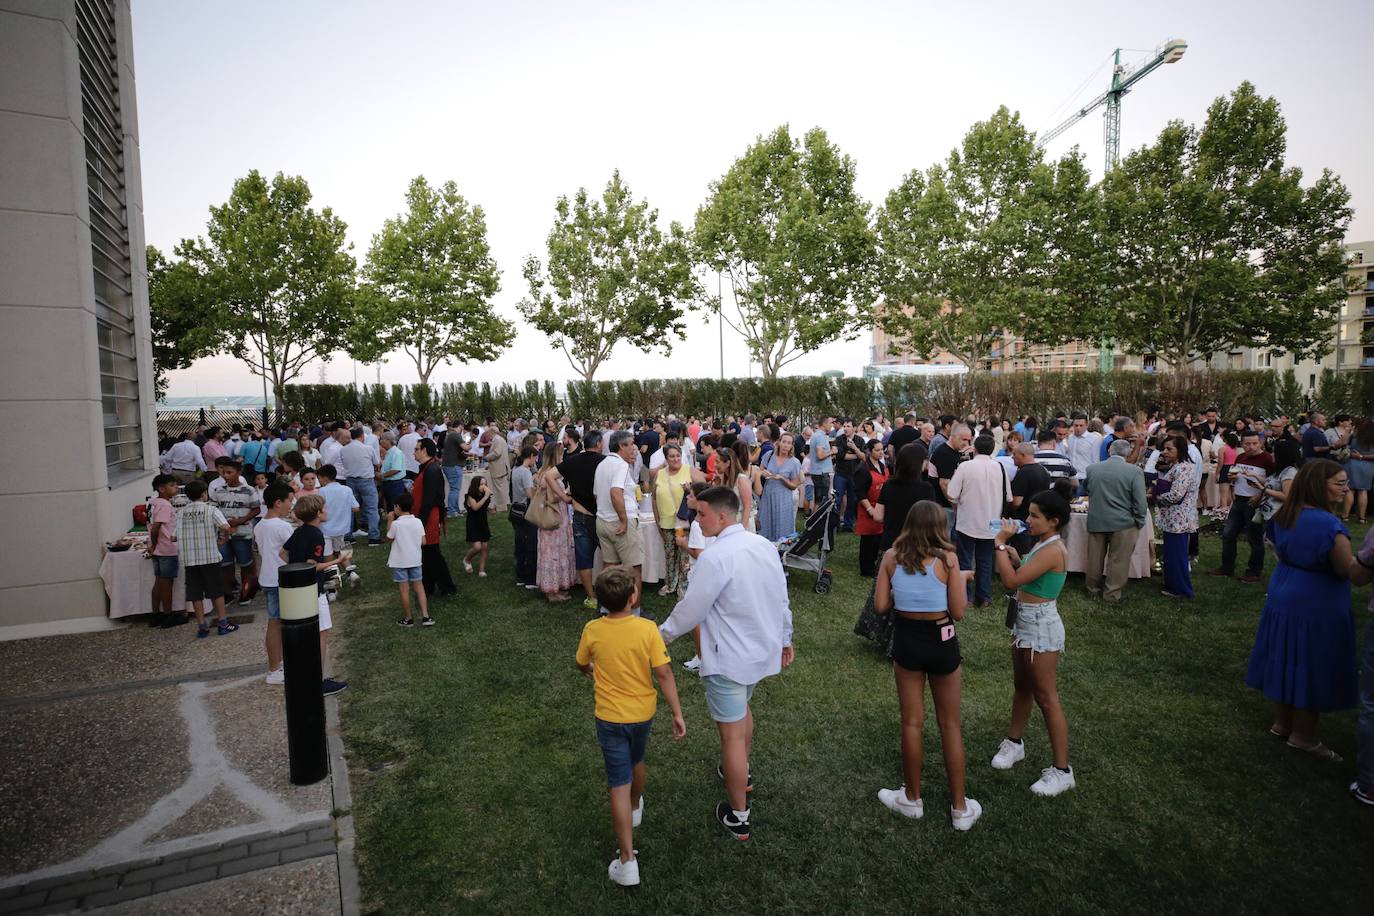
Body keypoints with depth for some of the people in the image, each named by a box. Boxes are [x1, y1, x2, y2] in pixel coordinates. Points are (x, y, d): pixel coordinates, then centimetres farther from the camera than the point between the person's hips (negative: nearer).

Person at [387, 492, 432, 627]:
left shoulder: (396, 524, -15)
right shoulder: (418, 522, -4)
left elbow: (389, 538, 1)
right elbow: (423, 542, -1)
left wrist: (389, 520, 4)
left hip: (399, 562, -3)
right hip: (415, 560, 3)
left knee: (404, 590, 5)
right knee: (419, 587, 10)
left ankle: (408, 619, 14)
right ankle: (425, 616, 5)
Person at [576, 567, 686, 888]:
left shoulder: (592, 630, -15)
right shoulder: (648, 629, -20)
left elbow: (582, 666, 4)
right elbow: (664, 674, -18)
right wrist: (677, 714, -9)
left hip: (610, 717, -1)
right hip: (643, 712, 1)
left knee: (619, 785, 6)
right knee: (636, 762, 29)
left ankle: (627, 861, 7)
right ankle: (636, 807, 56)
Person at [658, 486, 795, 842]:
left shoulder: (715, 558, -26)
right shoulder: (765, 546, -3)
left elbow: (691, 609, -18)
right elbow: (782, 598, 6)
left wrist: (664, 633, 0)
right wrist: (785, 638, 19)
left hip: (729, 658, -8)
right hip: (763, 649, 8)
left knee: (732, 733, 6)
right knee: (742, 708, 31)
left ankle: (739, 817, 20)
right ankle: (740, 771, 52)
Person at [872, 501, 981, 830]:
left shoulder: (891, 558, -7)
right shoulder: (947, 559, -13)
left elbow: (881, 606, -7)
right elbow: (958, 612, -11)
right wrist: (962, 580, 6)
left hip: (906, 640, 1)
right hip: (941, 642, -1)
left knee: (912, 722, 15)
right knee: (950, 726, 15)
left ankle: (912, 799, 29)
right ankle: (960, 808, 26)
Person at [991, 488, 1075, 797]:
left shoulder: (1052, 550, -24)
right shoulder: (1041, 543, 5)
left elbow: (1012, 580, -27)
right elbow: (1023, 572, 17)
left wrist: (1001, 543, -19)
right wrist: (1012, 554, -1)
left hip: (1041, 626, -9)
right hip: (1025, 621, 9)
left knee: (1045, 697, 0)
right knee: (1021, 686, 22)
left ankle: (1062, 770, 12)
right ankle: (1014, 742, 39)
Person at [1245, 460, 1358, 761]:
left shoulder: (1283, 516, 0)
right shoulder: (1329, 525, -24)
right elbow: (1350, 572, -20)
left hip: (1283, 599, 7)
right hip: (1318, 608, -7)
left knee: (1287, 662, 19)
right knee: (1313, 669, 8)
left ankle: (1281, 723, 32)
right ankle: (1303, 736, 22)